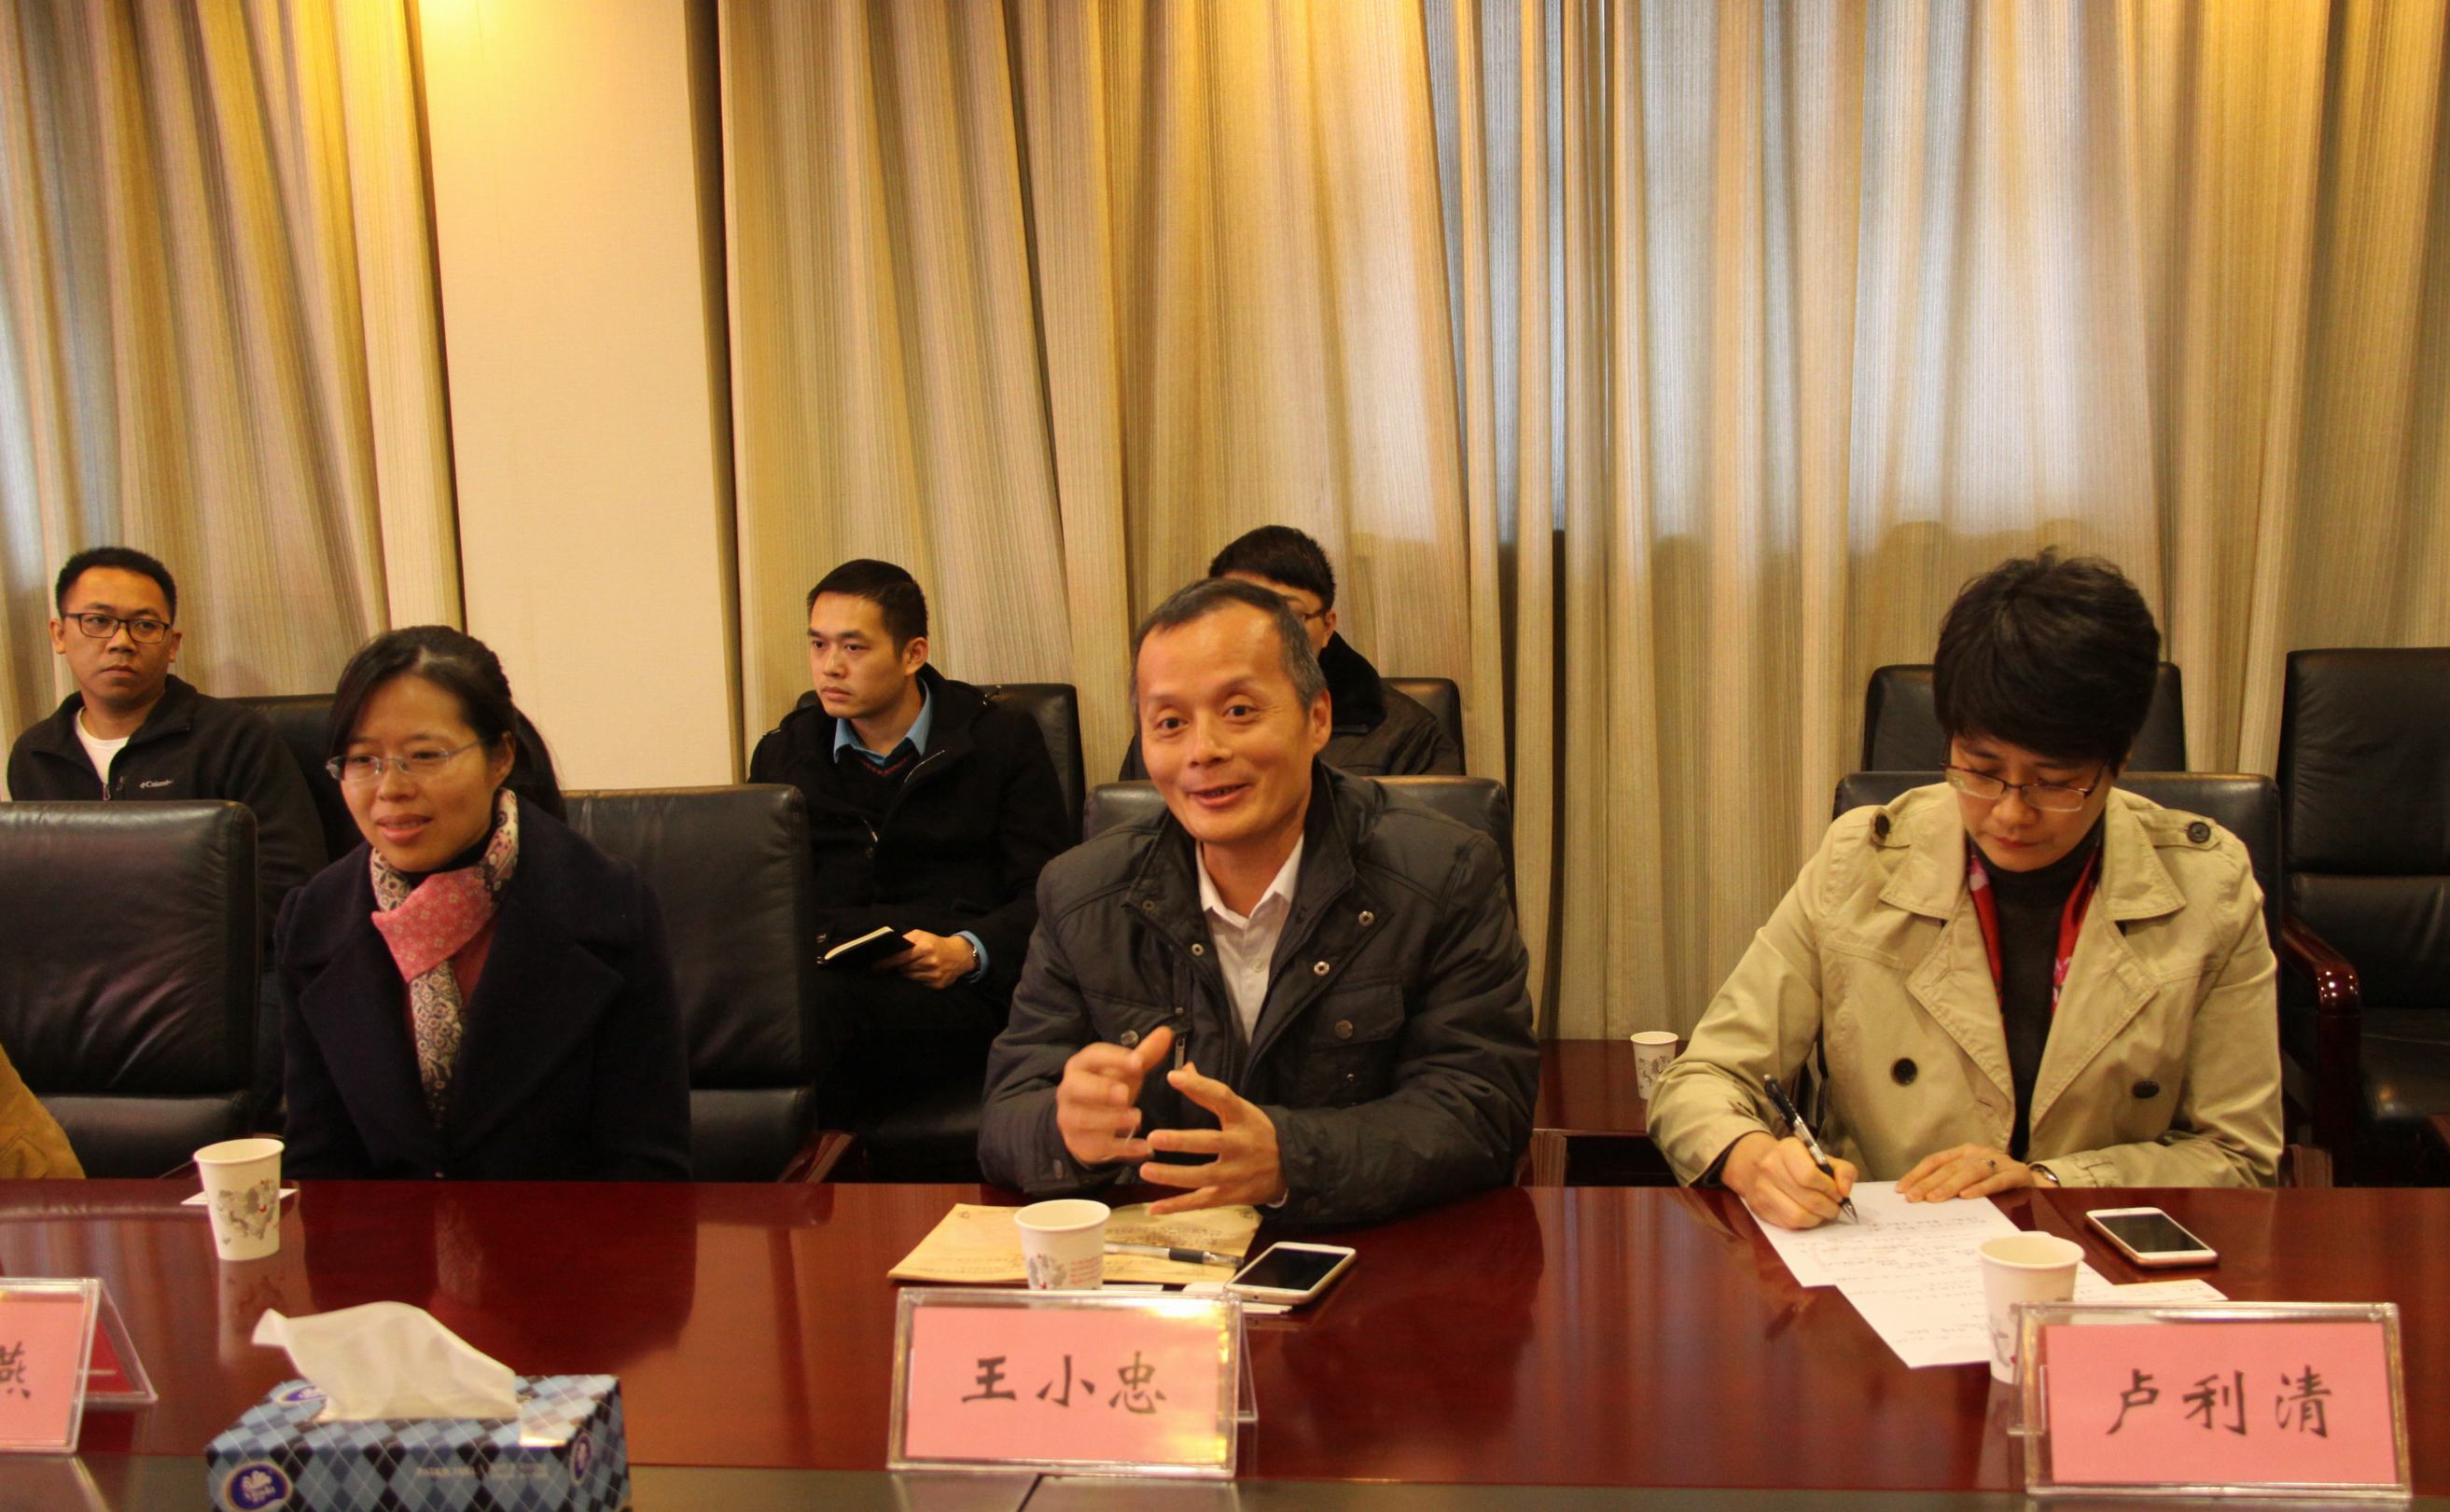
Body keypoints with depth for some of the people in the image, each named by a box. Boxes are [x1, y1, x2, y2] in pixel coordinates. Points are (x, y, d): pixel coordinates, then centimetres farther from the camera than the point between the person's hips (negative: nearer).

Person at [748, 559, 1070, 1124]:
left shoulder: (1003, 739, 13)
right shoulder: (783, 752, 24)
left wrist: (967, 951, -13)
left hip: (951, 992, -3)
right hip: (808, 976, 3)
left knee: (827, 1000, -39)